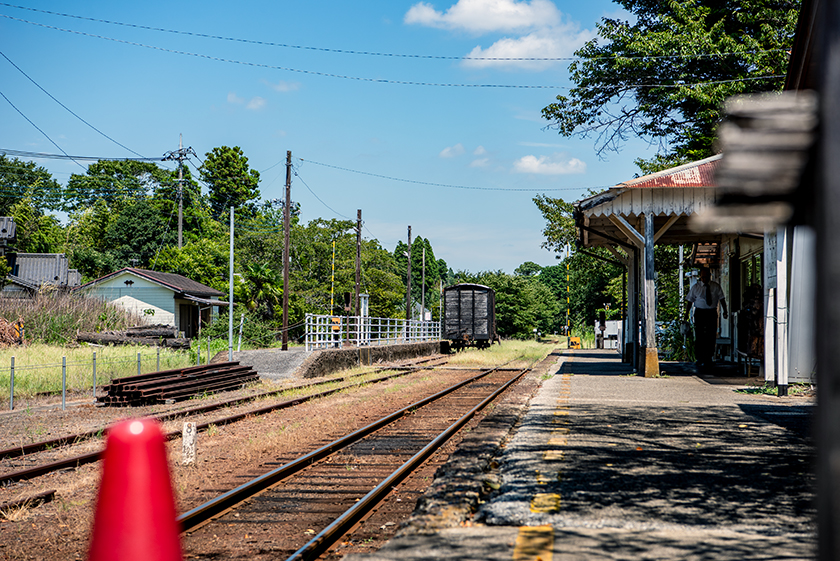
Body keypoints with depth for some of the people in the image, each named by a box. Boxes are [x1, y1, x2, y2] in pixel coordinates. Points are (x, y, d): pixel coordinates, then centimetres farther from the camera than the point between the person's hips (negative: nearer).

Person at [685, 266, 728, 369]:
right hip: (699, 313, -1)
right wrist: (686, 314, -4)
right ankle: (699, 360, 1)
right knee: (699, 337, -6)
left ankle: (708, 359, 13)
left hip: (712, 313, 1)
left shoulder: (716, 287, 5)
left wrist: (725, 311, -8)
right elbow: (690, 301, 4)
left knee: (711, 337, 3)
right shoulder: (696, 287, 3)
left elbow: (722, 299, 5)